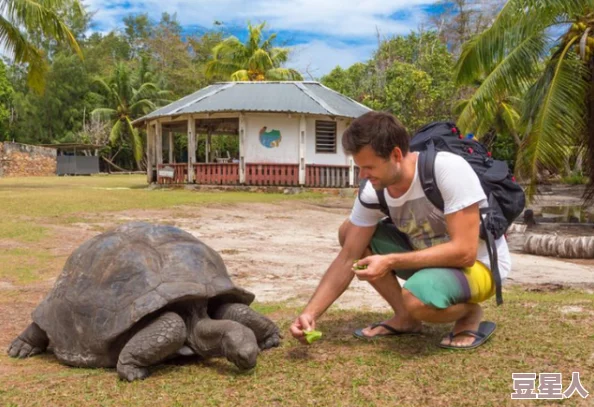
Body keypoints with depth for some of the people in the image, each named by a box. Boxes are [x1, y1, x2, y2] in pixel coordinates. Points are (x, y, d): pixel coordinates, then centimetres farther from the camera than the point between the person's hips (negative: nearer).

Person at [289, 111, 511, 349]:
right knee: (348, 233, -4)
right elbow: (348, 258, -8)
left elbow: (464, 252, -31)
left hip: (478, 264, -6)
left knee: (418, 298, -37)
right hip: (431, 255, 7)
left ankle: (470, 313, -2)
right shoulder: (373, 191, -12)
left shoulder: (448, 169, -30)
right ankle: (405, 318, 3)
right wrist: (310, 313, -18)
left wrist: (391, 262, -31)